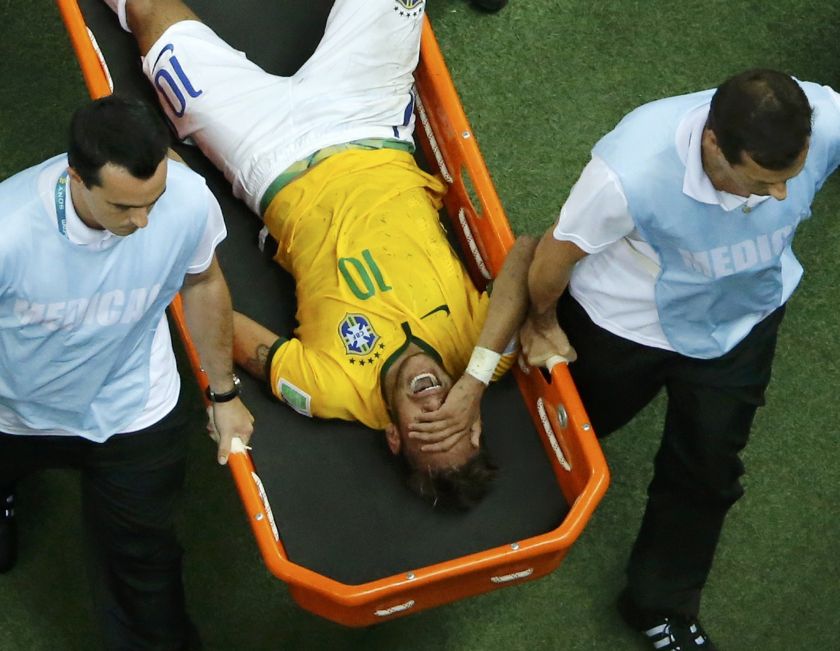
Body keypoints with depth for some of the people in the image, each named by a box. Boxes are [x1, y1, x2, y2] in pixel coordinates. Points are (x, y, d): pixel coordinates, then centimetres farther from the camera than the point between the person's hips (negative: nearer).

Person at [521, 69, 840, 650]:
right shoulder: (633, 172, -45)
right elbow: (556, 255, -24)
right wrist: (544, 325, -6)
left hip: (742, 322, 3)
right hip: (627, 321, -2)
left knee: (706, 471, 19)